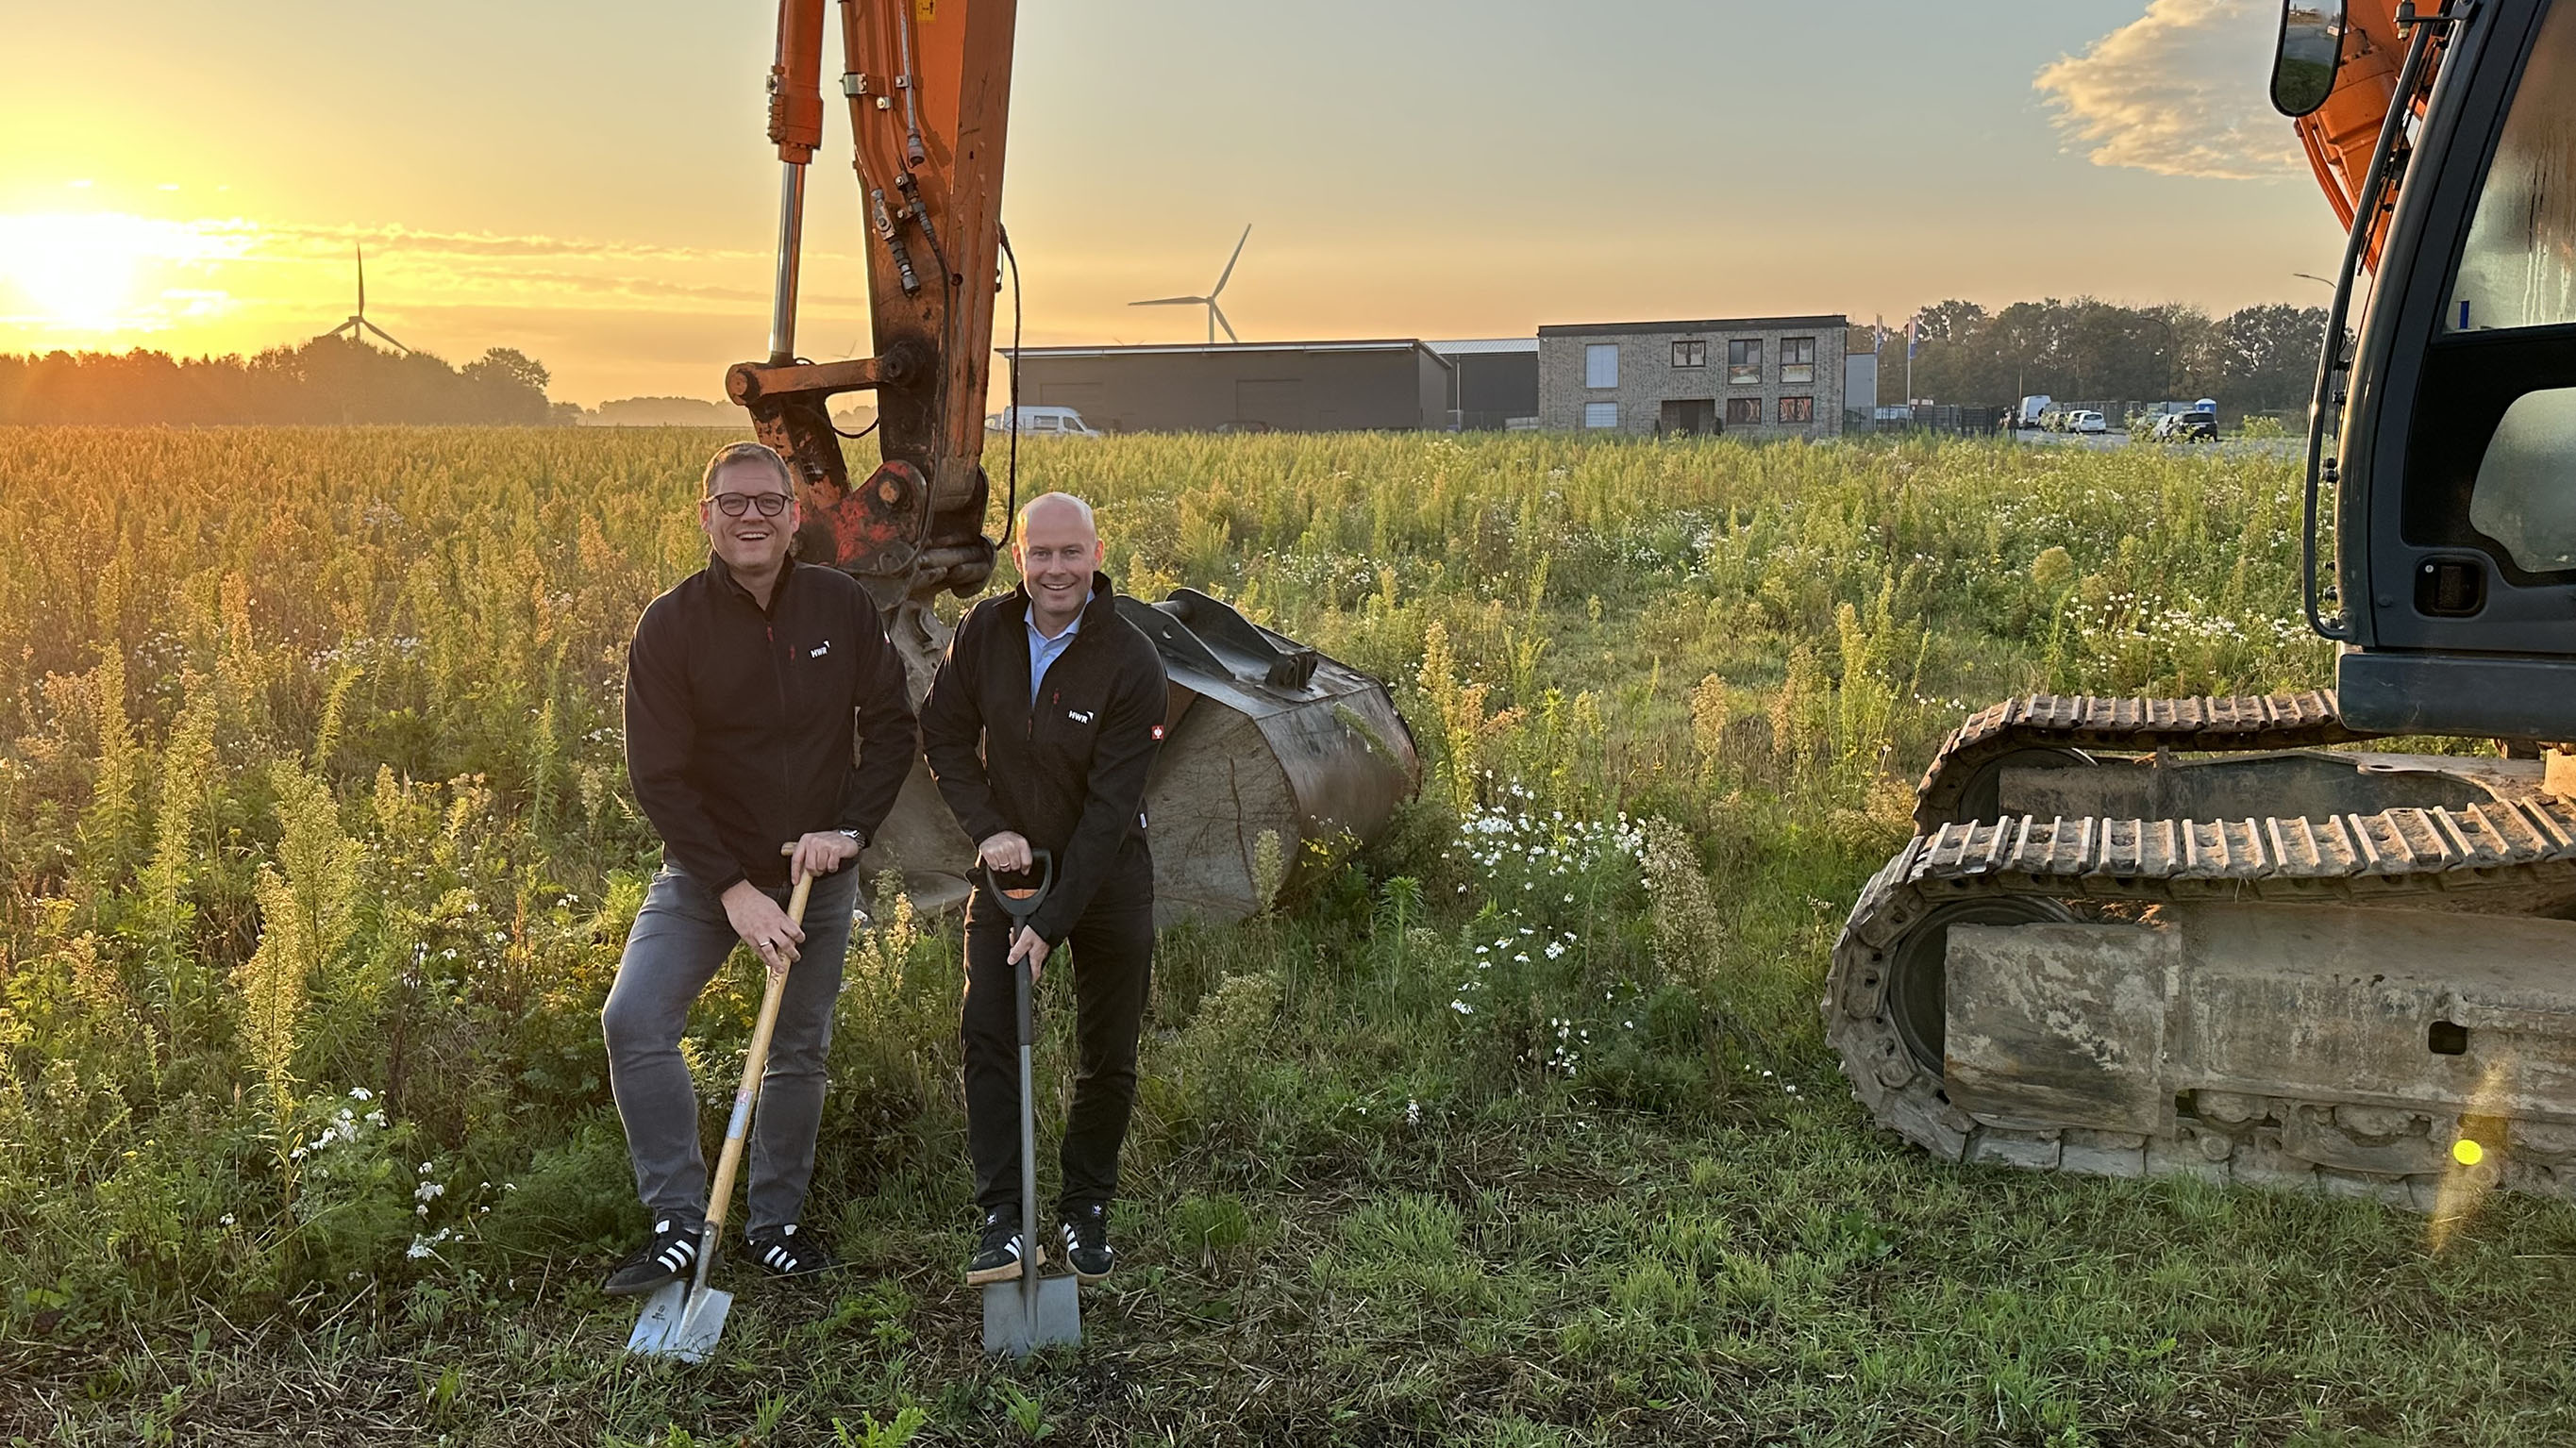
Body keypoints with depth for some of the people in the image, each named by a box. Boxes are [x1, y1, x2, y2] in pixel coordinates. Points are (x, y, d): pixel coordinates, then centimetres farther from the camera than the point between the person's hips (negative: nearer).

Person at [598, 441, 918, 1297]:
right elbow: (658, 777, -13)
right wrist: (731, 887, -20)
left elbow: (893, 727, 2)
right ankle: (680, 1223, -5)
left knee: (799, 1052, 10)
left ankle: (776, 1224, 28)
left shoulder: (842, 606, -5)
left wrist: (850, 828, -12)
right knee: (634, 1021, -18)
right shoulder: (671, 626, -12)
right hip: (705, 872, -2)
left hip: (819, 874, 2)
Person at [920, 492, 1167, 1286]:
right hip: (1012, 863, 3)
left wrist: (1053, 919, -24)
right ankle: (1001, 1215, 3)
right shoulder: (983, 632, -7)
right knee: (988, 1035, -7)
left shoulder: (1133, 662, -20)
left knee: (1109, 1057, 6)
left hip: (1107, 877, -2)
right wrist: (987, 828, -10)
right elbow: (945, 735, 5)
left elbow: (1111, 806, -21)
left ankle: (1085, 1209, 24)